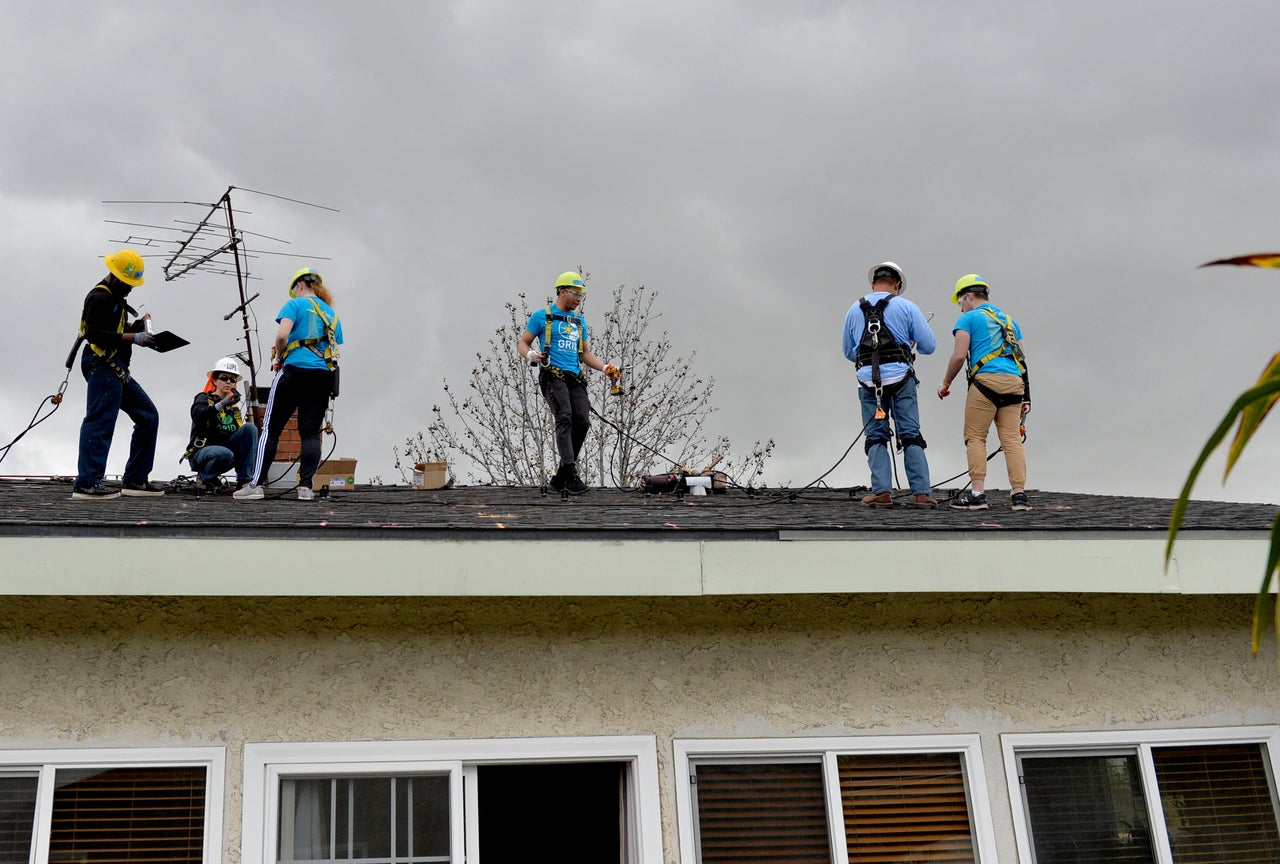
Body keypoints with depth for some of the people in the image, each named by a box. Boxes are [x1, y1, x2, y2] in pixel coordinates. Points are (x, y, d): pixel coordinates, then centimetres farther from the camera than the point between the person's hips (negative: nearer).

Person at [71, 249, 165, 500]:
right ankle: (87, 484, -19)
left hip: (117, 369, 10)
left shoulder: (115, 298, 24)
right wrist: (133, 337, -20)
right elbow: (96, 335, -19)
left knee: (148, 415, 10)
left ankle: (135, 480, 11)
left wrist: (136, 326, 8)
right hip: (103, 365, -10)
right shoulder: (99, 298, -8)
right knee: (101, 421, -16)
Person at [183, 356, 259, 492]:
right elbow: (197, 416, -24)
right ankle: (204, 477, -5)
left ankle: (244, 479, -17)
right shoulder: (204, 398, 1)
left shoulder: (233, 406, 18)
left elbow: (241, 434, 14)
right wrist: (221, 405, -38)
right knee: (225, 454, -39)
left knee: (250, 427, -15)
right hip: (201, 452, -6)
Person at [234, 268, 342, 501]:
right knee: (311, 432, 2)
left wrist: (278, 358, 5)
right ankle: (305, 486, -7)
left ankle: (256, 484, -4)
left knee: (271, 428, 0)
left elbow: (282, 335, -12)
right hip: (325, 375, 5)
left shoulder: (296, 304, 3)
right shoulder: (331, 314, 22)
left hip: (295, 370, -5)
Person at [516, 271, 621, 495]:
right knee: (565, 419, -23)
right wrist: (531, 355, -15)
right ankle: (571, 476, -31)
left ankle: (560, 477, 2)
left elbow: (586, 354, 27)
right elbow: (523, 343, 8)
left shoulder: (579, 321, 24)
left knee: (582, 421, -11)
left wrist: (605, 368, 11)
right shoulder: (542, 316, 7)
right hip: (553, 376, -5)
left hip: (575, 379, 5)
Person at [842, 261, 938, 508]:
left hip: (868, 380, 1)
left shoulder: (854, 310, 10)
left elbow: (848, 352, 18)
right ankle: (922, 493, -1)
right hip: (900, 378, -1)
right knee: (911, 436, 3)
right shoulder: (907, 307, 2)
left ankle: (881, 492, -2)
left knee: (876, 437, 8)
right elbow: (929, 345, 1)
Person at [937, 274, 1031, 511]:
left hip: (987, 379, -5)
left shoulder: (968, 318, 8)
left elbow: (959, 356, -2)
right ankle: (1019, 494, -4)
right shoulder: (1009, 320, 28)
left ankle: (977, 494, -7)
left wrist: (945, 384, 10)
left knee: (975, 437, 0)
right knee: (1012, 439, 2)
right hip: (1014, 383, 5)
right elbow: (1021, 359, 23)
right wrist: (1024, 397, 24)